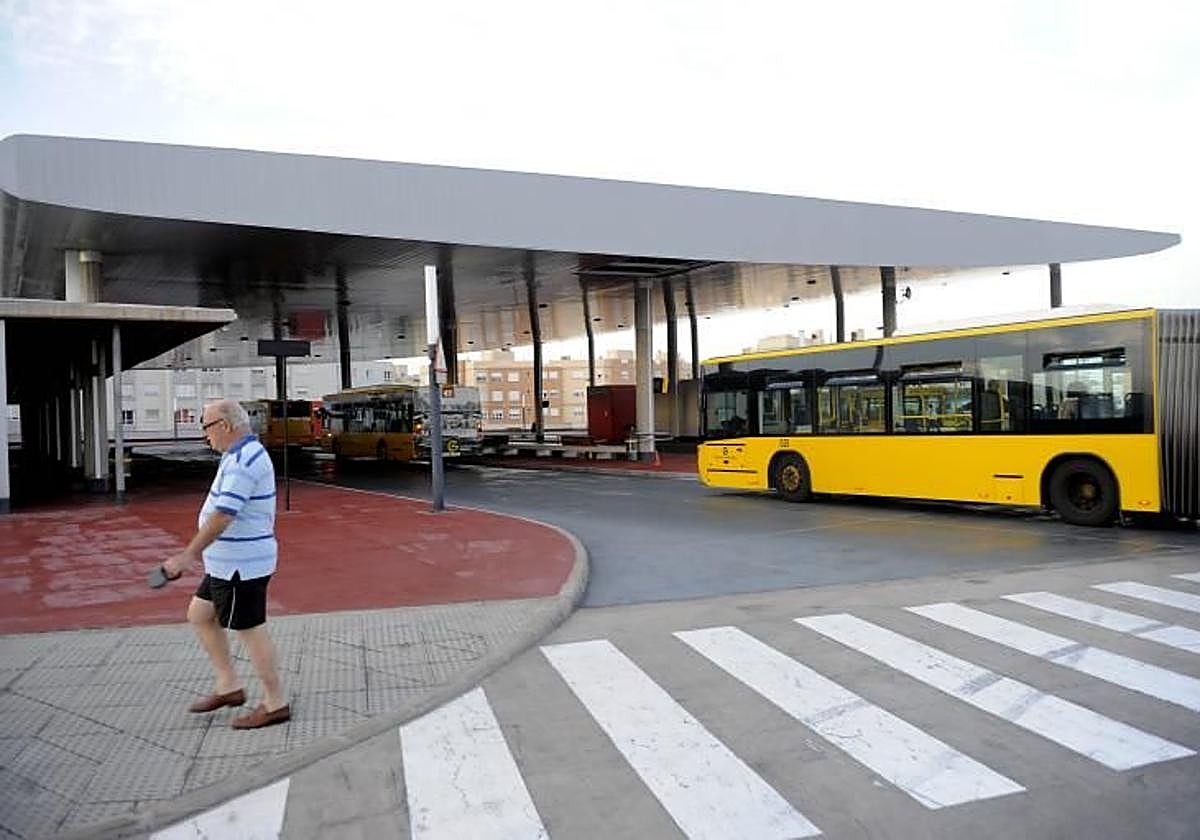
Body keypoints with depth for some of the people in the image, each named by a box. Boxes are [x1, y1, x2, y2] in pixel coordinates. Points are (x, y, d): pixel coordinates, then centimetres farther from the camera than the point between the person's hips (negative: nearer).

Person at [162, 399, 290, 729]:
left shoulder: (243, 461, -21)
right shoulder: (248, 455, 12)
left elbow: (222, 516, -27)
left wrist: (187, 555, -23)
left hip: (240, 565, -11)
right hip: (229, 562, 11)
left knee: (250, 630, 0)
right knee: (199, 614, 18)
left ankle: (275, 704, 12)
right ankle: (229, 686, 25)